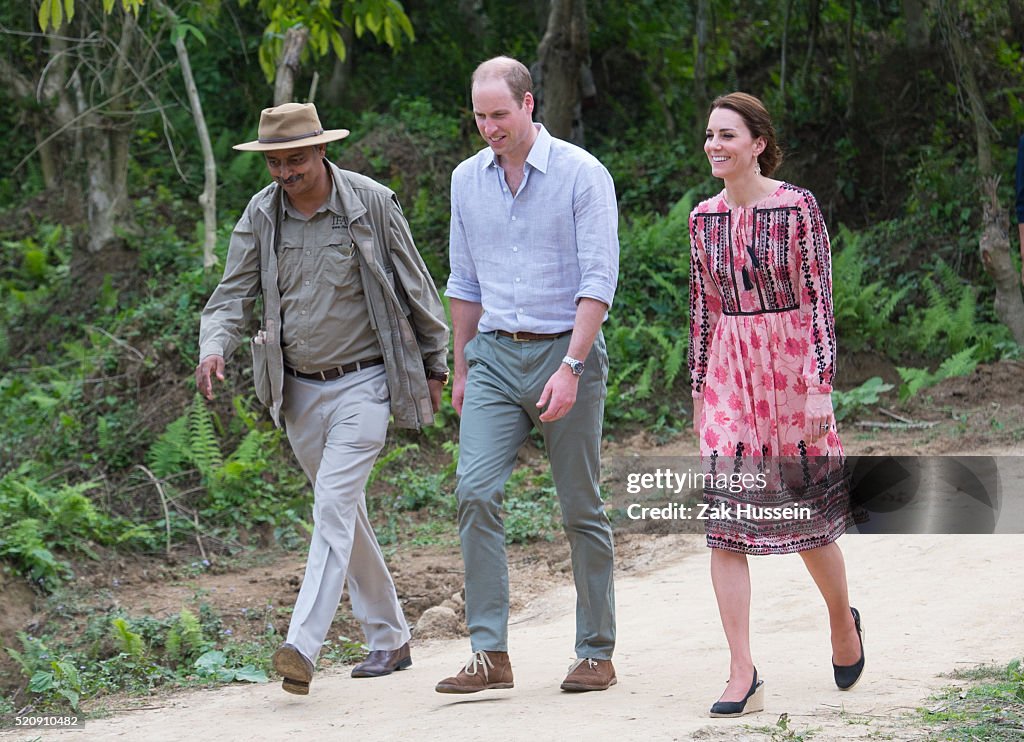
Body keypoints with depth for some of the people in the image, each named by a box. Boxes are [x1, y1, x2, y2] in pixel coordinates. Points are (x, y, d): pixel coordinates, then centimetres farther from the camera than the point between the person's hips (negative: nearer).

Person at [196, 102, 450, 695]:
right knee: (346, 514, 13)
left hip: (362, 385, -5)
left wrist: (435, 367, 5)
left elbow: (416, 289, -1)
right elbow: (234, 293, 1)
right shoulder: (262, 214, 0)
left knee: (335, 507, -17)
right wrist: (215, 348, -19)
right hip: (299, 391, 5)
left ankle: (302, 648, -25)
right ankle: (390, 639, 26)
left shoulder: (371, 203, -10)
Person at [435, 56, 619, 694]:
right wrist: (461, 369, 17)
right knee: (476, 491, -11)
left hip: (565, 353, -4)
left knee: (582, 510, 3)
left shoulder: (582, 174, -8)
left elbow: (600, 279, -12)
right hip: (495, 355, 4)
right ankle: (490, 654, -9)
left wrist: (570, 367, -20)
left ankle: (597, 653, 13)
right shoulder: (467, 180, 9)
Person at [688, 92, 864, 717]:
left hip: (791, 365, -4)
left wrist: (820, 386, -13)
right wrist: (700, 391, 13)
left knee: (808, 513, 7)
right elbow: (703, 308, 12)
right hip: (728, 374, 4)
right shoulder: (705, 218, 6)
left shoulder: (797, 208, -8)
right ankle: (743, 675, -6)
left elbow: (820, 299, -8)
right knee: (724, 519, -7)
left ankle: (844, 622, 37)